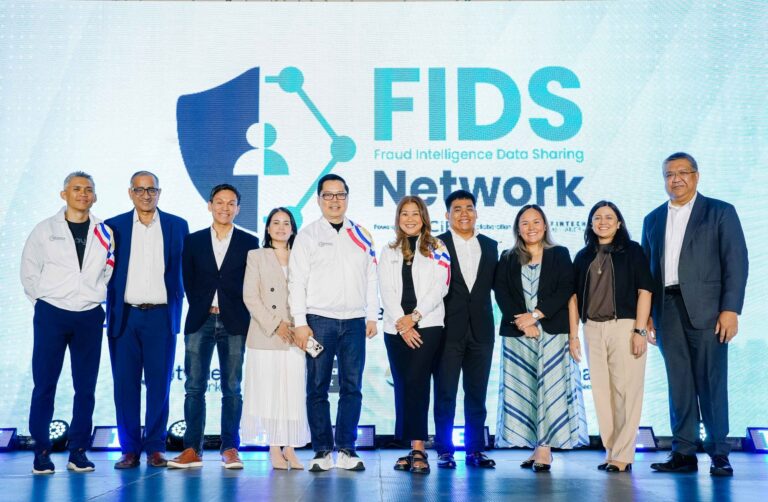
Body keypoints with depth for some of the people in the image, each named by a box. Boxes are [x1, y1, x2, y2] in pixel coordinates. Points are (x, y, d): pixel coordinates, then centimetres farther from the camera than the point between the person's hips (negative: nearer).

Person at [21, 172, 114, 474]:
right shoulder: (45, 230, 3)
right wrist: (43, 303, 3)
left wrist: (95, 297, 5)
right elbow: (29, 271, 7)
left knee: (85, 387, 3)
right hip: (51, 314, -1)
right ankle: (41, 452, 9)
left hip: (89, 317, 2)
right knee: (44, 385, 0)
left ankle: (78, 451, 12)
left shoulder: (104, 233, 6)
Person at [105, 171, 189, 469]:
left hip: (161, 316, 0)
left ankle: (155, 447, 12)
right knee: (125, 384, 2)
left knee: (159, 383, 3)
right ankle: (129, 449, 12)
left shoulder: (177, 226, 7)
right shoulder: (113, 227, 7)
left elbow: (185, 271, 8)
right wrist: (106, 314, 1)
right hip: (124, 316, 0)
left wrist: (182, 310, 2)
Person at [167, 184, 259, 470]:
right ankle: (192, 449, 4)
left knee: (232, 389, 1)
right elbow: (188, 281, 9)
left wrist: (238, 315, -1)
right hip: (200, 321, 1)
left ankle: (230, 449, 6)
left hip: (234, 323, -1)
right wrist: (201, 309, 3)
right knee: (194, 387, -1)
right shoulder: (193, 241, 10)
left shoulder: (249, 242, 7)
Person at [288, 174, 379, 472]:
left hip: (354, 321, 2)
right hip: (319, 320, -2)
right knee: (318, 387, 1)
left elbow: (371, 278, 12)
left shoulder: (362, 235, 13)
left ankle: (346, 450, 11)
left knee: (352, 387, 3)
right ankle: (322, 451, 9)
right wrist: (300, 323, -7)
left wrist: (372, 316, 5)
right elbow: (297, 281, 0)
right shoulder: (307, 235, 5)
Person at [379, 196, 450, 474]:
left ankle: (418, 449, -14)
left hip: (427, 325, -3)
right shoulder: (389, 251, 16)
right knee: (402, 386, 2)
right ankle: (412, 448, 8)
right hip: (396, 328, 3)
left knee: (416, 383, -14)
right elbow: (387, 291, 6)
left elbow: (438, 288, -2)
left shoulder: (436, 249, 7)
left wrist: (414, 317, -12)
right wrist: (401, 324, -7)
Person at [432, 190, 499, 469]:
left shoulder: (490, 246, 12)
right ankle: (444, 450, 10)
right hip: (448, 331, -3)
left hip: (481, 330, 3)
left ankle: (475, 450, 16)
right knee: (445, 393, 2)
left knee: (477, 393, 8)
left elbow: (496, 285, 14)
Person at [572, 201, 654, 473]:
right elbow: (575, 296, 13)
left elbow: (644, 291, -2)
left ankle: (623, 455, 1)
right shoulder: (583, 256, 13)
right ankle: (611, 452, 12)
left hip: (624, 326, -4)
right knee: (601, 391, 4)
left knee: (626, 391, -5)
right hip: (593, 329, 4)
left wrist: (639, 330, -10)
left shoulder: (632, 251, 4)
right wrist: (573, 335, 7)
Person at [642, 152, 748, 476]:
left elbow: (736, 263, -2)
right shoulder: (653, 219, 17)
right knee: (678, 382, 5)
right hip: (667, 310, 4)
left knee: (711, 381, -3)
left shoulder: (720, 212, 5)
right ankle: (683, 453, 9)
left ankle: (719, 453, 7)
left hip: (705, 309, -4)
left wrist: (730, 309, -11)